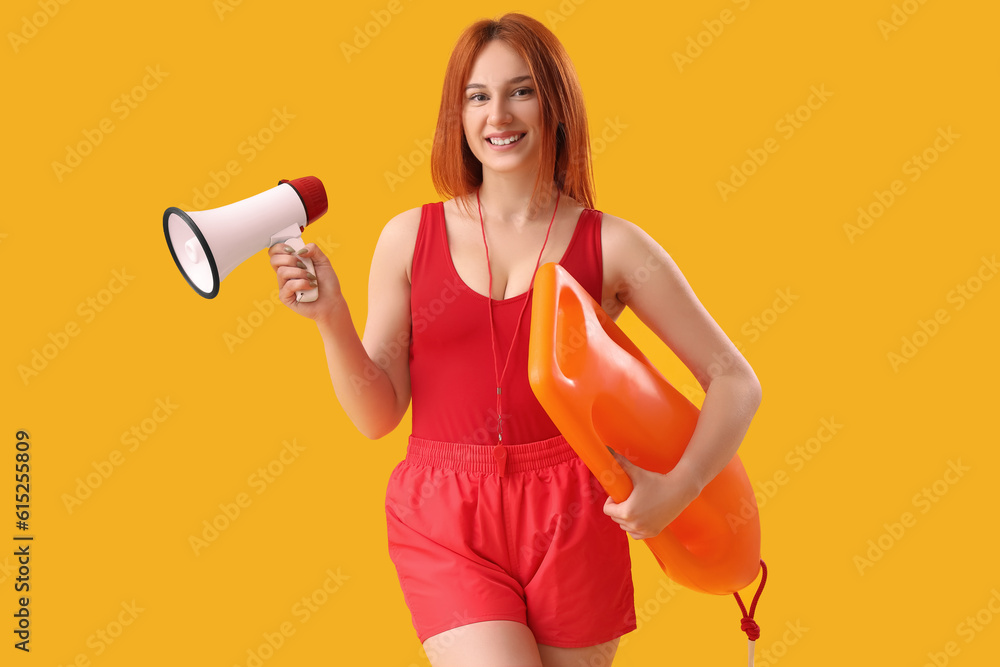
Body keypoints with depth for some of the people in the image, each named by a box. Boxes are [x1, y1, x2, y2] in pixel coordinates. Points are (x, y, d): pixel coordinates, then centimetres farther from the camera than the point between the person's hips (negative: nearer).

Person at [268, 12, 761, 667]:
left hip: (570, 521, 1)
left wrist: (676, 490, -10)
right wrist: (331, 318, -13)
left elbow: (736, 382, 3)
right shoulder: (410, 237, 2)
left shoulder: (611, 245, -1)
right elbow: (378, 415, 2)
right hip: (443, 521, 0)